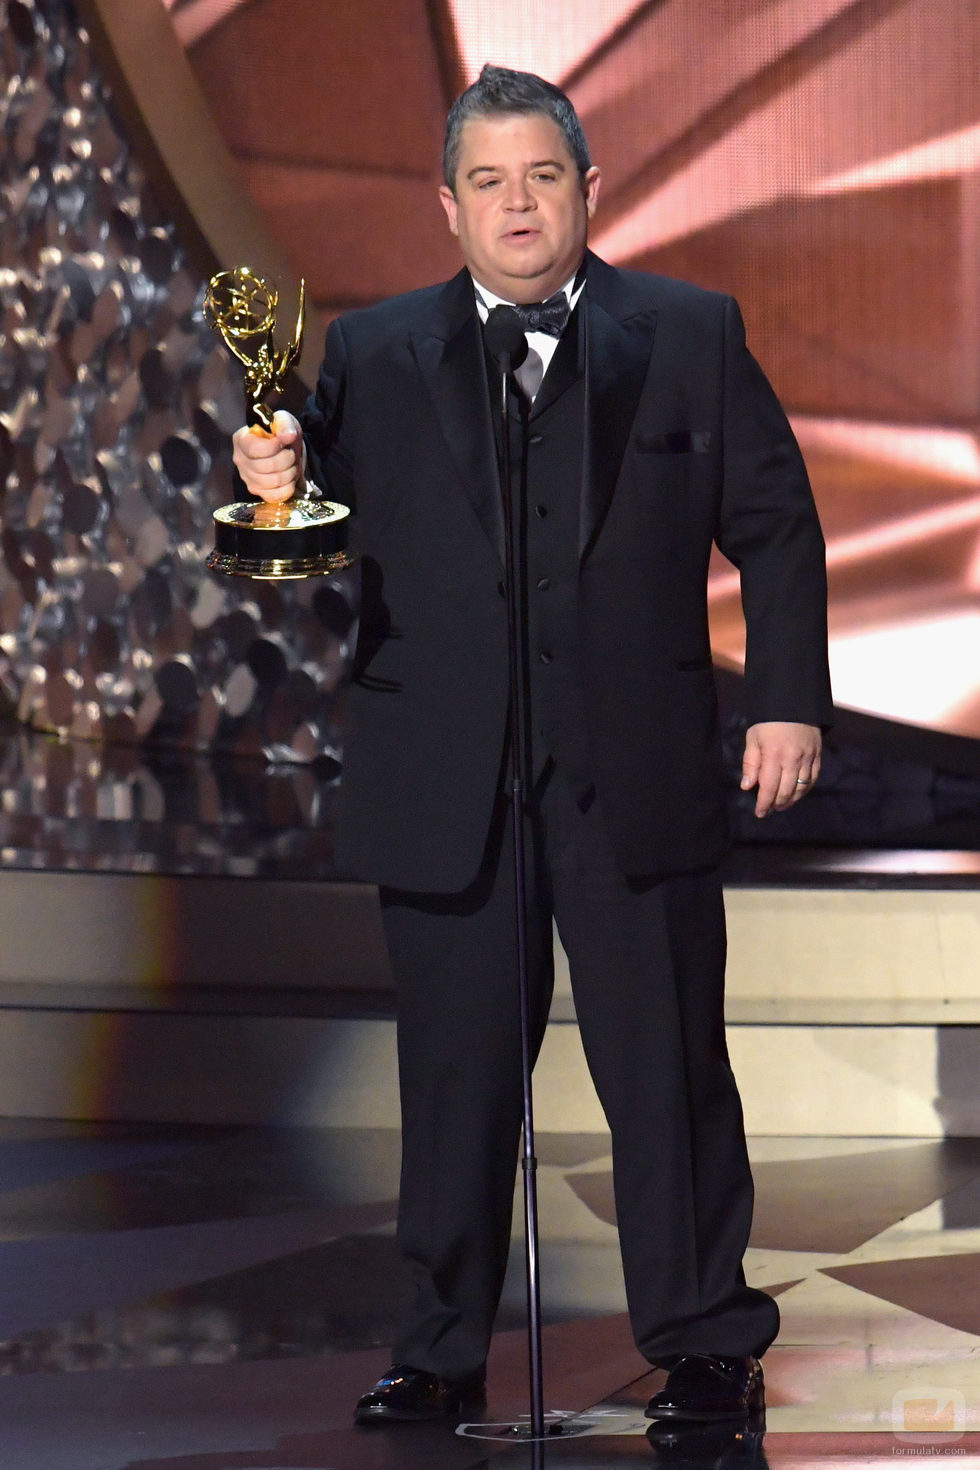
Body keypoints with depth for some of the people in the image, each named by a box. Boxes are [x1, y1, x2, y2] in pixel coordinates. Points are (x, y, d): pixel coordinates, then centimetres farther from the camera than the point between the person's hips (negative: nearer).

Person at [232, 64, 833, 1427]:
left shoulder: (691, 335, 6)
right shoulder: (372, 355, 8)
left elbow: (775, 527, 6)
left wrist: (788, 700, -1)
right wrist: (276, 486, -17)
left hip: (636, 779, -1)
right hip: (444, 787, 1)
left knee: (668, 1067, 2)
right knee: (455, 1074, 7)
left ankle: (706, 1342, 14)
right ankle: (443, 1350, 18)